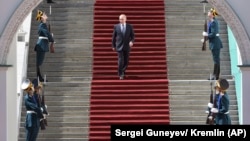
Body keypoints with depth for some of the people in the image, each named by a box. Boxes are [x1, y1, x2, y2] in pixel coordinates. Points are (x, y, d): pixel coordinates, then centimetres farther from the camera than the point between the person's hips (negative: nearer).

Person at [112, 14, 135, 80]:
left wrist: (132, 41, -16)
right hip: (119, 46, -2)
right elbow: (114, 37, 7)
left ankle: (123, 71, 32)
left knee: (126, 61, 8)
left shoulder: (130, 26, 2)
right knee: (121, 60, -12)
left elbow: (132, 36, 4)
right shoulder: (116, 26, 1)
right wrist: (113, 46, 8)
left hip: (127, 46, 2)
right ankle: (120, 74, -3)